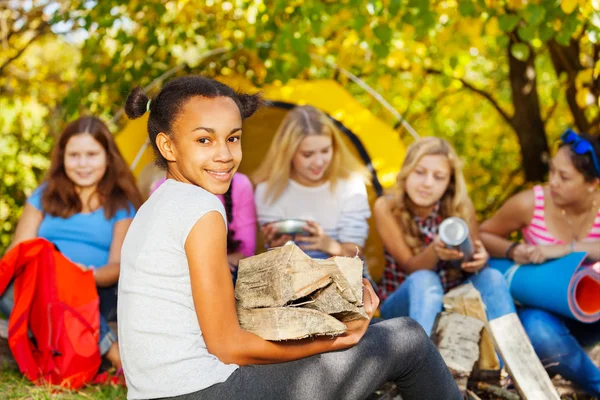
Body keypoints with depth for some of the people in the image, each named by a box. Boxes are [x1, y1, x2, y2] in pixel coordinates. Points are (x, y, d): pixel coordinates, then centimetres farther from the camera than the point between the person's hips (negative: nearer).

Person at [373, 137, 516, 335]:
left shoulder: (461, 207, -8)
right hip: (404, 305, -2)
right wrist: (434, 252, -40)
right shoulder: (387, 208, -13)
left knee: (491, 278, -26)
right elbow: (410, 267, -17)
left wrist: (479, 259, -28)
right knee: (423, 281, -34)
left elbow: (476, 252, -2)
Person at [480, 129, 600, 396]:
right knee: (540, 333, -37)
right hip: (543, 313, -1)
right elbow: (483, 235, 0)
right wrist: (512, 251, -20)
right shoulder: (530, 203, -13)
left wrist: (566, 249, -41)